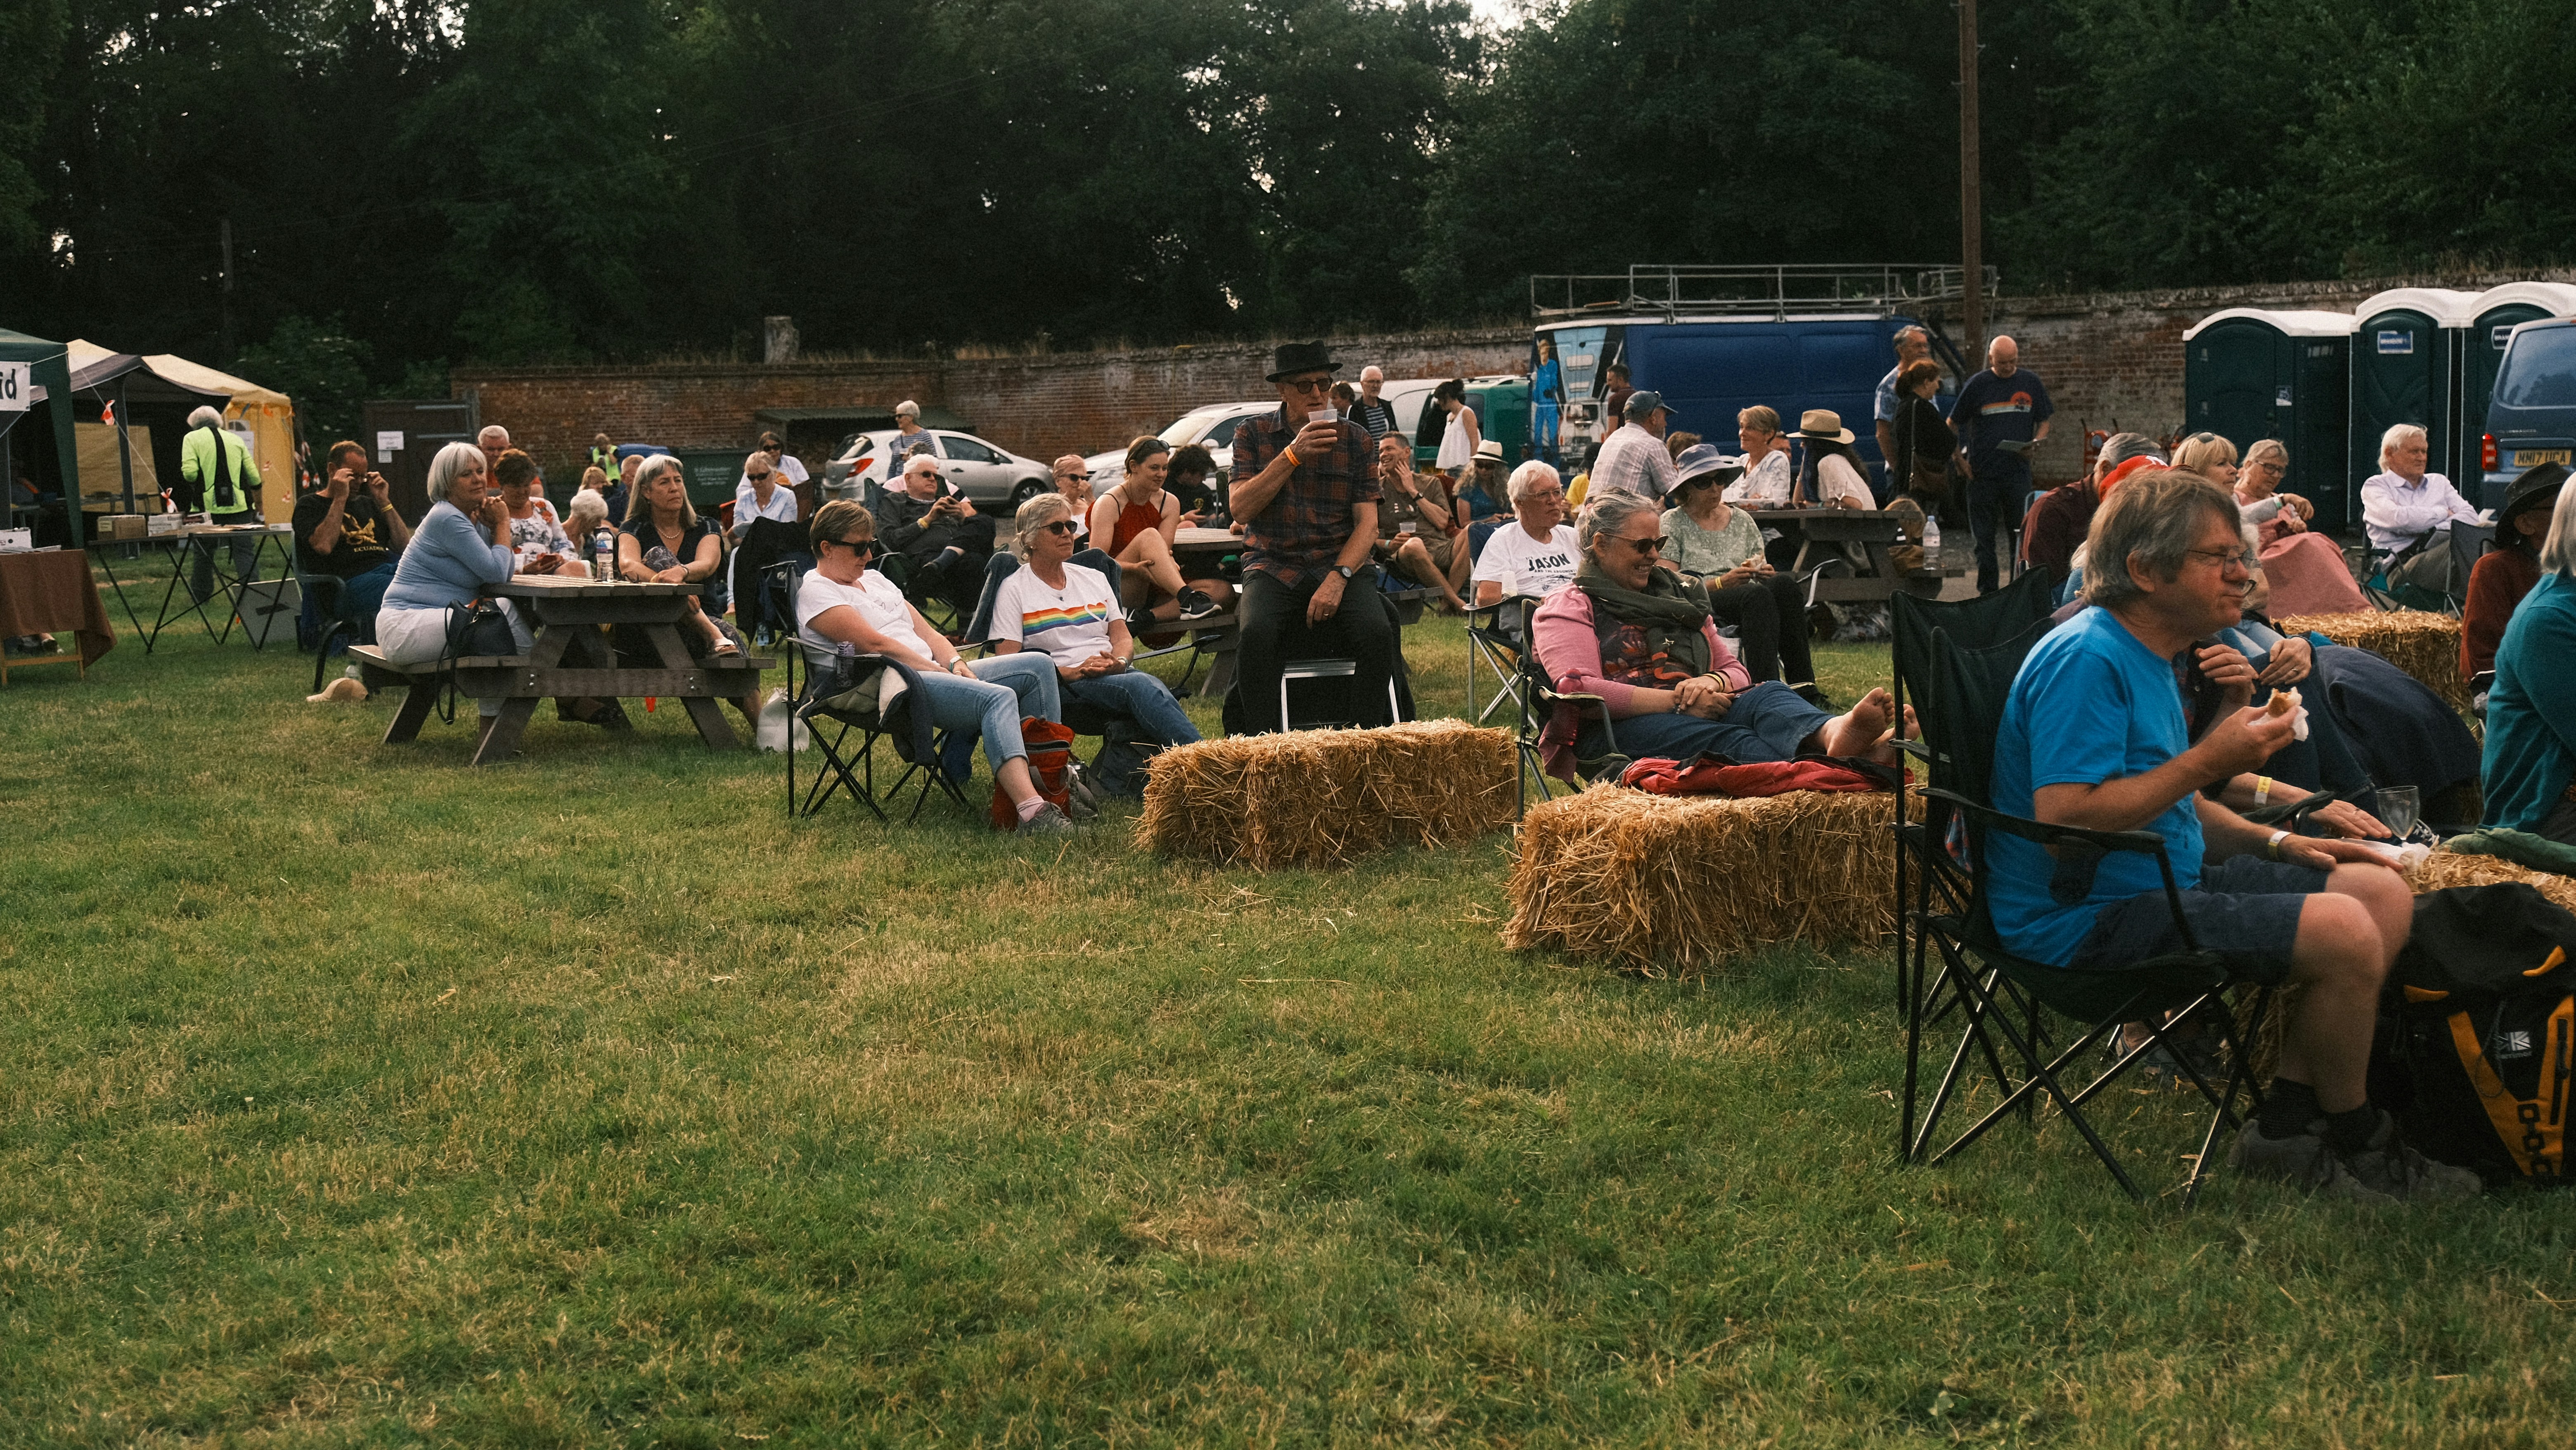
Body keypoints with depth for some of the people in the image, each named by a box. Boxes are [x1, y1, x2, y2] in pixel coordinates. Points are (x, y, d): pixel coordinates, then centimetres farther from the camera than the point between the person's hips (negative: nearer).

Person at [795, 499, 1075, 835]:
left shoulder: (874, 579, 26)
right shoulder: (816, 591, -1)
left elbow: (927, 633, 21)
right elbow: (875, 644, -13)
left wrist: (955, 664, 1)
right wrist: (936, 668, -13)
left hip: (931, 672, 10)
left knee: (1039, 667, -2)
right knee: (998, 698, -33)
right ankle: (1032, 810, -50)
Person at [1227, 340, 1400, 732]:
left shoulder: (1354, 438, 8)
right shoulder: (1252, 434, 7)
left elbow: (1367, 523, 2)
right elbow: (1240, 509, -6)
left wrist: (1338, 578, -15)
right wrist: (1293, 455, -14)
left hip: (1341, 563, 1)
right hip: (1274, 566, -1)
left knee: (1377, 632, -29)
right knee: (1255, 632, -32)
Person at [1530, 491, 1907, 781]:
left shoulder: (1677, 595, 30)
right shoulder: (1568, 607, 10)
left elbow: (1735, 671, 25)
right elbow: (1581, 690, -9)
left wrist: (1713, 683, -3)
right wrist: (1678, 701, -15)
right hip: (1619, 728, -5)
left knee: (1769, 695, -28)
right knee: (1726, 739, -37)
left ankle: (1833, 735, -64)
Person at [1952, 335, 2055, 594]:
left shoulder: (2031, 383, 7)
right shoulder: (1978, 385, 3)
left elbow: (2044, 422, 14)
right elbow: (1953, 424, 9)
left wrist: (2036, 443, -7)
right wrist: (1960, 460, 0)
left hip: (2018, 469, 1)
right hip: (1982, 473, -1)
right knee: (1984, 536, 4)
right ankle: (1988, 590, 11)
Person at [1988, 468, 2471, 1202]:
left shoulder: (2149, 656, 15)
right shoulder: (2087, 659, -18)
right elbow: (2064, 818, -28)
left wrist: (2273, 842, 11)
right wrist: (2208, 762, -22)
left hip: (2165, 881, 11)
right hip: (2087, 915, -11)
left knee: (2384, 892, 6)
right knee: (2343, 933, -23)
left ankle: (2286, 1126, 5)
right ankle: (2357, 1145, 3)